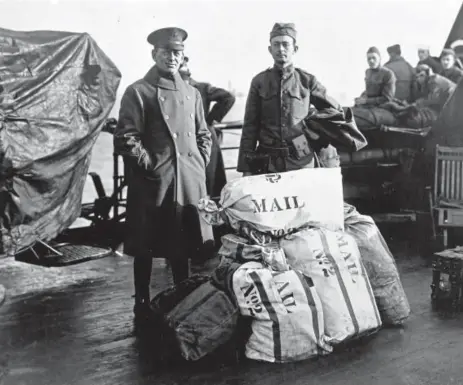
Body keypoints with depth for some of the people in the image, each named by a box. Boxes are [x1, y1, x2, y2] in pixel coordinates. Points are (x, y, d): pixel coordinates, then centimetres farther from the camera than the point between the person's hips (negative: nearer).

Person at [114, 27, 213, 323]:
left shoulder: (192, 93, 14)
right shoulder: (138, 92, -4)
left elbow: (203, 135, 21)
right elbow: (125, 139, -10)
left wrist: (201, 166, 9)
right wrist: (151, 166, -13)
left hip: (189, 183, 5)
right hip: (151, 185, -5)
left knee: (184, 246, 13)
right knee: (145, 248, 4)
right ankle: (142, 304, 18)